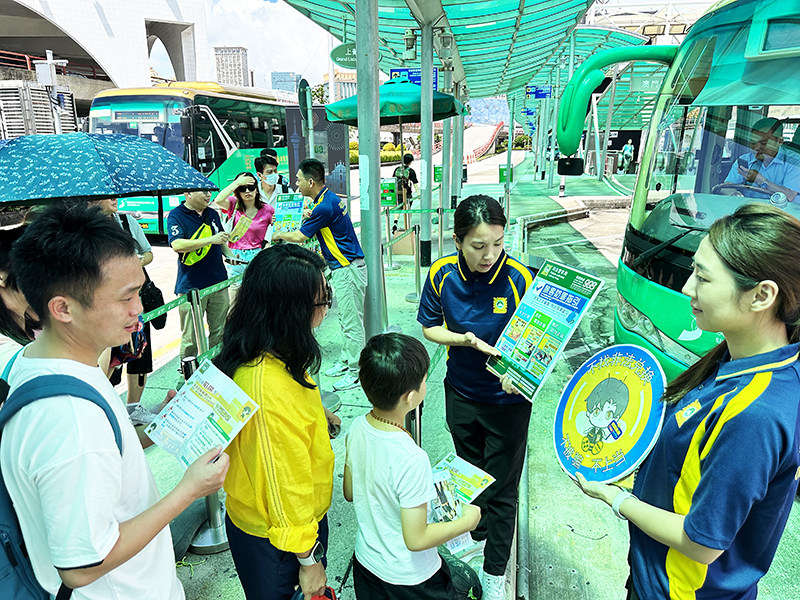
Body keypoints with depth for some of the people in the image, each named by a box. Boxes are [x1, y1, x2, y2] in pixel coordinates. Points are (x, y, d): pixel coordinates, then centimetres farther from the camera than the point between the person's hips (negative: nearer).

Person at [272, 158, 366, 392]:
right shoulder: (330, 198, 11)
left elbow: (299, 236, -11)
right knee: (346, 319, 17)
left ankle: (356, 372, 3)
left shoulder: (324, 206, -21)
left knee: (352, 322, -4)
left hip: (348, 269, -11)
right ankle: (345, 361, 28)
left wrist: (279, 235, 7)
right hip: (343, 267, 11)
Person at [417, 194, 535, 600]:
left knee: (501, 488, 12)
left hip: (507, 398, -3)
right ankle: (476, 533, 54)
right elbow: (430, 327, -2)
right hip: (461, 393, 3)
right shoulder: (442, 274, -13)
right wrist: (465, 340, -20)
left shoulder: (519, 278, -22)